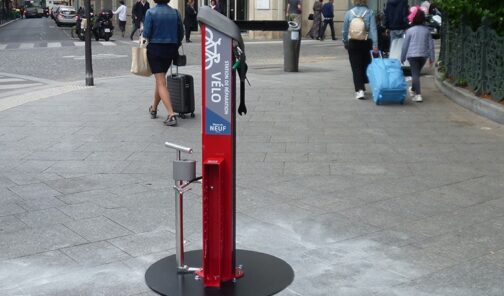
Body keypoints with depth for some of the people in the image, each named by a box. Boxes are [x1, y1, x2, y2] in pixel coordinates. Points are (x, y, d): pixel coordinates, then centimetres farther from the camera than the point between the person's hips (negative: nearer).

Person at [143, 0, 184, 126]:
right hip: (171, 49, 4)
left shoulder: (150, 12, -10)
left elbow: (146, 33, -11)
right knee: (160, 79, 21)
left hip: (155, 49, -4)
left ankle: (171, 115, -17)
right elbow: (181, 32, 4)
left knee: (161, 83, -4)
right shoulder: (175, 12, 0)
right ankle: (154, 108, 38)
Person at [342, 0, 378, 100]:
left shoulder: (349, 13, -3)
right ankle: (362, 86, 32)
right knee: (365, 65, 19)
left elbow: (344, 30, 2)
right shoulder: (370, 13, -7)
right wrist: (375, 46, -12)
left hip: (353, 43, 0)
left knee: (356, 67, 2)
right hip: (366, 43, 0)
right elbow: (373, 30, -11)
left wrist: (345, 42, 17)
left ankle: (359, 90, -10)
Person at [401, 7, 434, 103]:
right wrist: (431, 58, 12)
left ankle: (418, 94, -19)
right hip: (423, 55, 4)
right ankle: (413, 89, 39)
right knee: (417, 73, 21)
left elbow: (405, 45, -2)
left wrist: (402, 58, 8)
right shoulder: (426, 30, 5)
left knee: (415, 74, -7)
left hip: (412, 55, -4)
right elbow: (431, 44, 5)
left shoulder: (410, 30, -5)